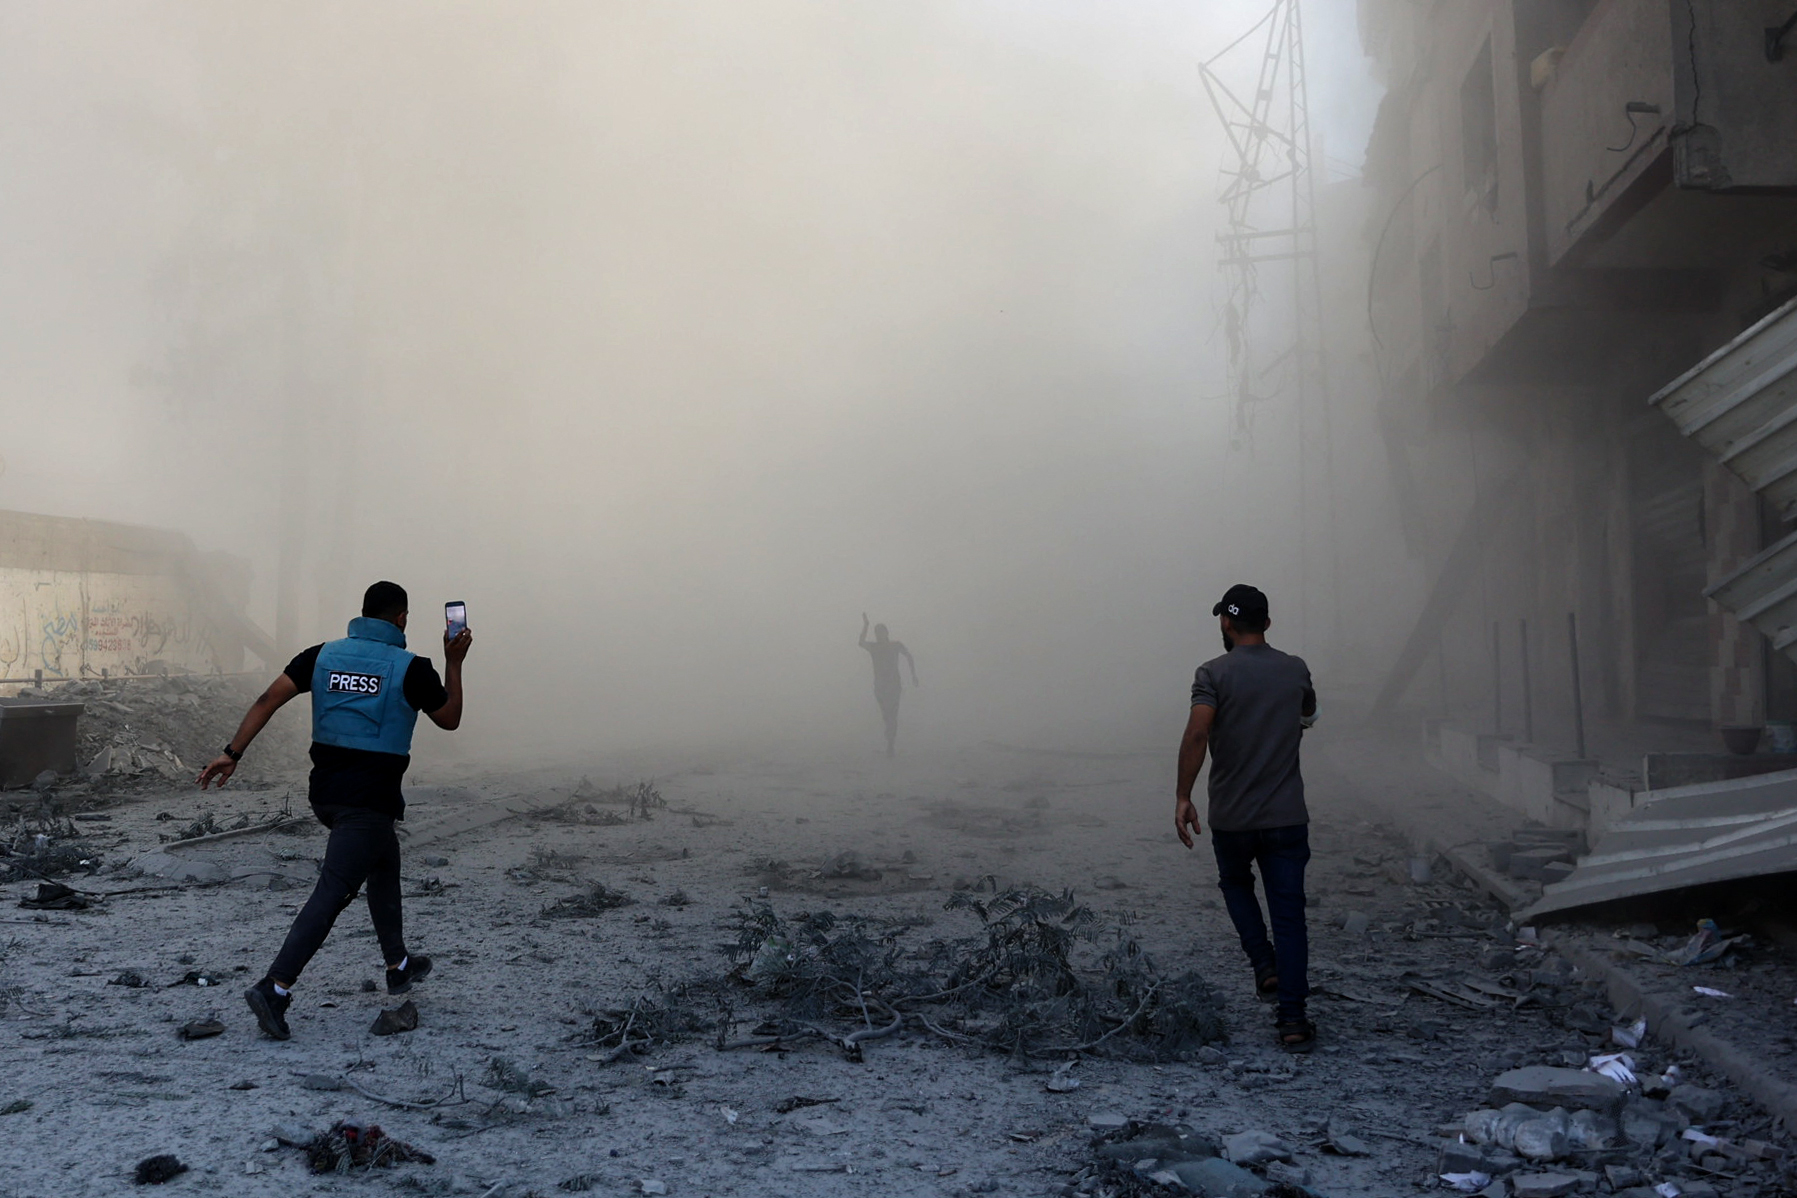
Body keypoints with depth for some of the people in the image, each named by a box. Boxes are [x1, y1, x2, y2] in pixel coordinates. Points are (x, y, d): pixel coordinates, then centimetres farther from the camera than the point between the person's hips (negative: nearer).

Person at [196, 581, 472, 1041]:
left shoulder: (323, 654, 5)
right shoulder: (410, 667, -7)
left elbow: (269, 698, -4)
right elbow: (450, 719, 6)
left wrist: (232, 753, -4)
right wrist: (454, 663, 13)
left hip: (324, 791, 7)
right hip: (370, 799, -7)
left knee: (385, 861, 25)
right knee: (332, 892, -8)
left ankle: (399, 965, 35)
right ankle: (275, 988, -17)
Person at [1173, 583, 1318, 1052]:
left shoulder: (1214, 673, -9)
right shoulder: (1296, 670, 3)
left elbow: (1196, 735, -22)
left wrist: (1183, 796, -17)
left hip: (1231, 816, -2)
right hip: (1287, 815, 2)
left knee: (1236, 884, 27)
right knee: (1288, 913, 5)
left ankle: (1264, 964, 12)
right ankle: (1292, 1019, 3)